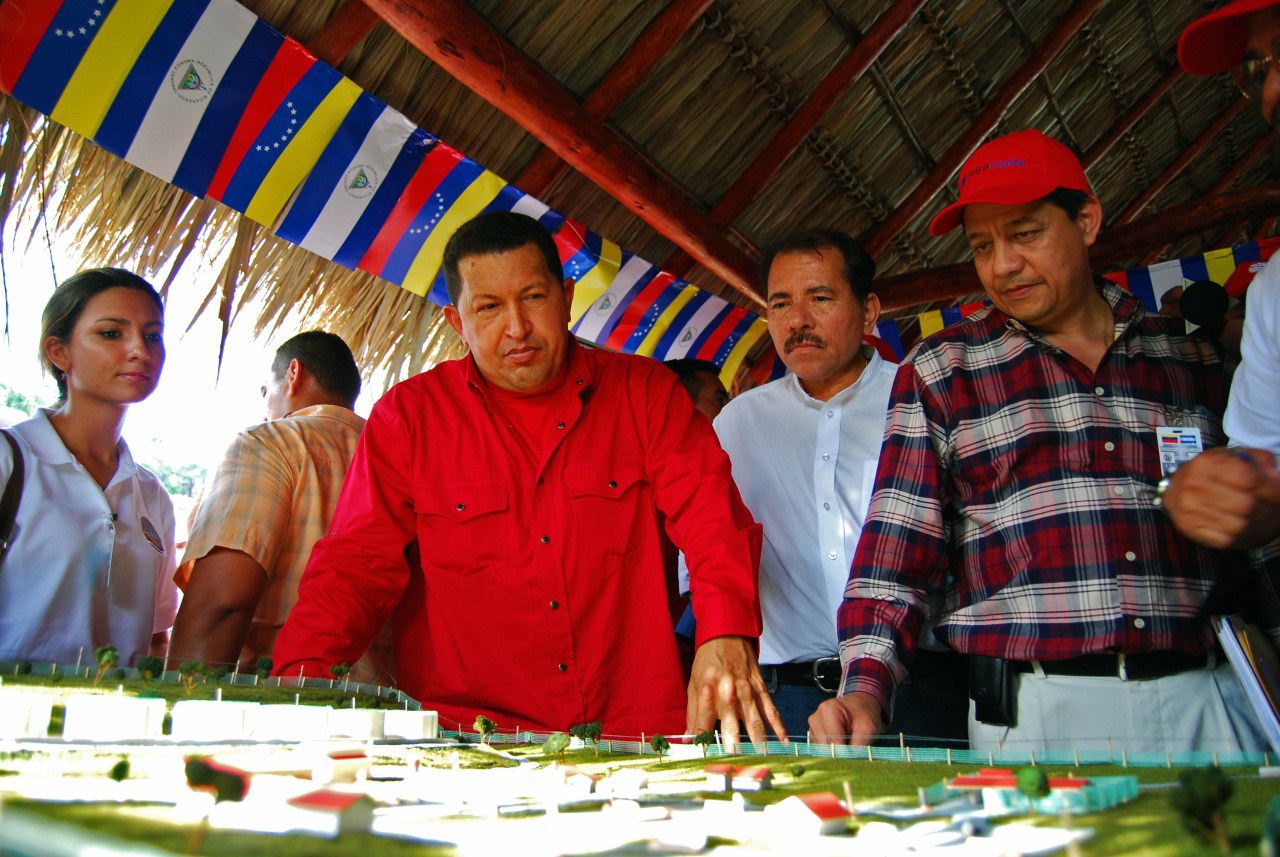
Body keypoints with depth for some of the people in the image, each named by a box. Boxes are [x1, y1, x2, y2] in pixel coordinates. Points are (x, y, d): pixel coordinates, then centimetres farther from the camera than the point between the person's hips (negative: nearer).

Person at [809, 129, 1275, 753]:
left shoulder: (1193, 360, 11)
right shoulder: (937, 372, 3)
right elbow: (896, 549, -3)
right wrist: (865, 686, -16)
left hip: (1204, 699, 3)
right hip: (1032, 712, -2)